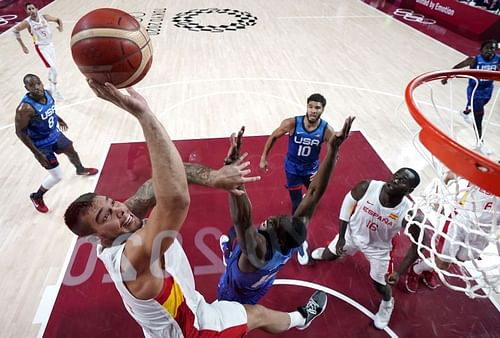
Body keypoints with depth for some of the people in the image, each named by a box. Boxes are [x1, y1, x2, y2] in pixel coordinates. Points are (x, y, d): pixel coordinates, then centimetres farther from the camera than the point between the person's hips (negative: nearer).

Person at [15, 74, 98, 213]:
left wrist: (59, 119, 27)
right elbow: (20, 132, -25)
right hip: (42, 145, -7)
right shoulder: (25, 108, -33)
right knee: (57, 176, -2)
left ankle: (81, 170, 66)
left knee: (72, 152, 31)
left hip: (55, 134, 8)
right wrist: (37, 153, -25)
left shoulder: (47, 93, -11)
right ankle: (36, 197, 26)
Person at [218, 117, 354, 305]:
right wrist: (333, 149, -41)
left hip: (233, 295, -5)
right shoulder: (295, 235, -33)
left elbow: (241, 219, -71)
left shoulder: (259, 250, -50)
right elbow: (315, 191, -35)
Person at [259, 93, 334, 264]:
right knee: (297, 205, -3)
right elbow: (273, 137, -10)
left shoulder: (327, 130, -24)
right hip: (293, 168, -3)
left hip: (312, 168, 3)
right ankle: (300, 242, 13)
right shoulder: (292, 123, -27)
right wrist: (263, 158, -7)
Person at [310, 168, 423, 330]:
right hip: (353, 233, 2)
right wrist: (341, 236, -10)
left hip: (378, 248, -1)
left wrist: (399, 272, -20)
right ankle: (324, 252, 63)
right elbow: (349, 201, -12)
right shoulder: (366, 187, -34)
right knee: (328, 255, 22)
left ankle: (387, 304, 54)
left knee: (380, 285, 15)